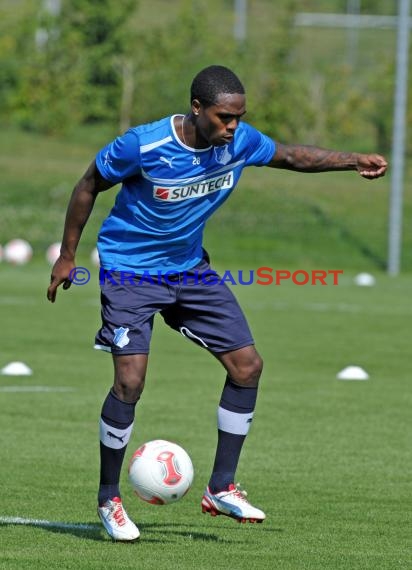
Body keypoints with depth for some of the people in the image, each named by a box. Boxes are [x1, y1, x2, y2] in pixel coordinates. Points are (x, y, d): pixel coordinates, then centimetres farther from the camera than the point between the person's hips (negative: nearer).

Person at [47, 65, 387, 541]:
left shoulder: (240, 142, -11)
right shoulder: (143, 146, -25)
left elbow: (292, 156, 10)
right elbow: (89, 186, -10)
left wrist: (353, 160, -1)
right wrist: (66, 255, -5)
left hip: (189, 267, 6)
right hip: (129, 268, -6)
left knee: (247, 364, -1)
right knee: (130, 379, -18)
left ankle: (221, 489, 9)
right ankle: (108, 498, 1)